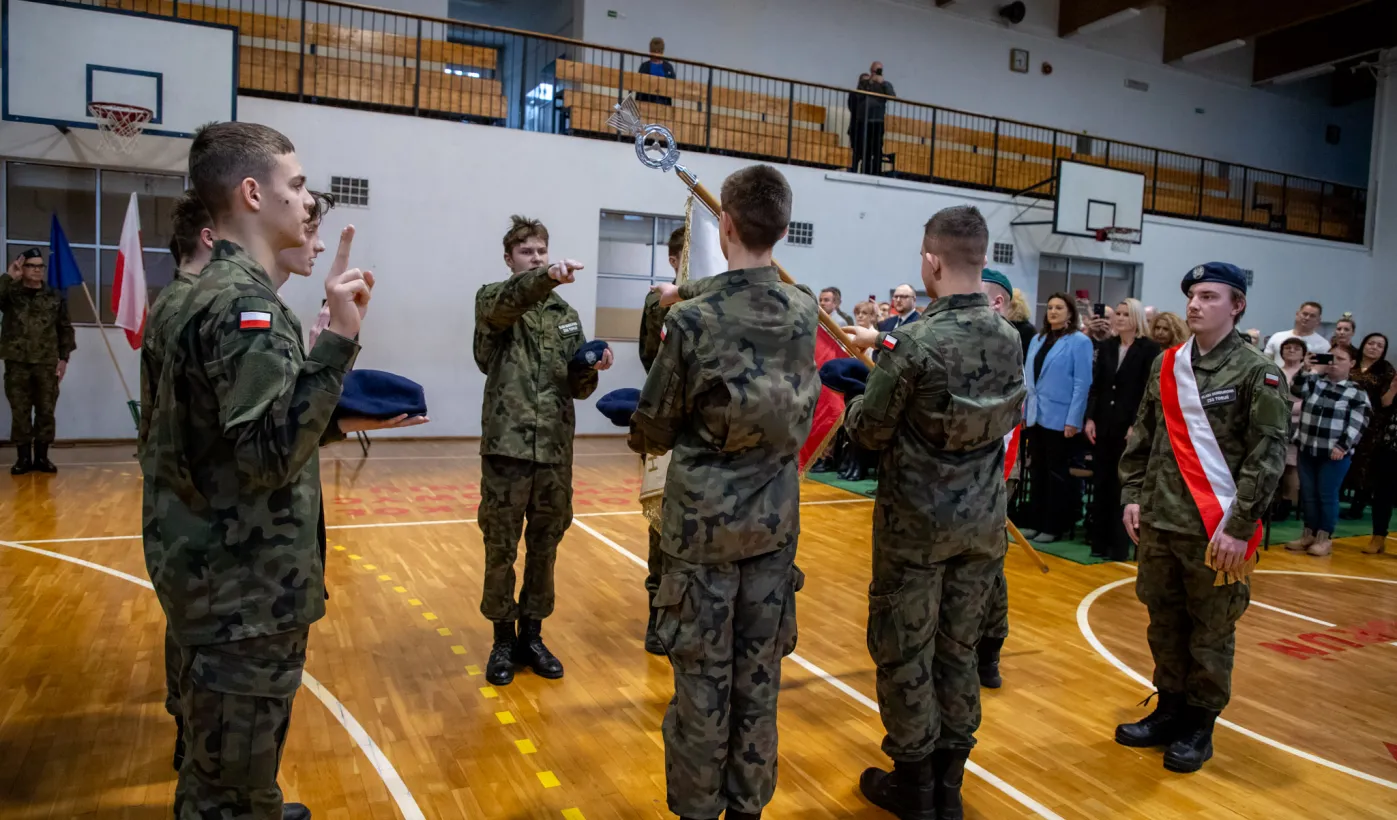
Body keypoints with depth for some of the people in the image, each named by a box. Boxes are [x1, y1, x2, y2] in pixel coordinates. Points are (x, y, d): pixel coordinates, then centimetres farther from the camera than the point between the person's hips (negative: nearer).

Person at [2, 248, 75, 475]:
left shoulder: (55, 297, 8)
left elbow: (65, 329, 9)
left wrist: (64, 358, 3)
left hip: (47, 364, 1)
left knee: (46, 411, 4)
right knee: (19, 411, 2)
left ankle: (41, 456, 13)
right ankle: (23, 457, 10)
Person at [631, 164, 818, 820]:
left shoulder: (692, 321, -15)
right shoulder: (805, 311, -3)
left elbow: (653, 431, -5)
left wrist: (645, 439, 16)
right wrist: (689, 295, 28)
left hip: (704, 519, -4)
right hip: (775, 518, 4)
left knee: (702, 674, 9)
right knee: (760, 671, 14)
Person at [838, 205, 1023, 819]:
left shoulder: (915, 344, -19)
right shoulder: (1009, 338, -1)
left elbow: (869, 430, -14)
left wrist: (859, 403, 10)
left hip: (915, 523, -5)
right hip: (983, 522, 6)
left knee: (904, 653, 10)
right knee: (959, 651, 16)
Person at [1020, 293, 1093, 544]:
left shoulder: (1079, 341, -7)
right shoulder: (1038, 339, 11)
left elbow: (1082, 383, -11)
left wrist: (1073, 420, -15)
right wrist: (1024, 410, 8)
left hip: (1060, 418, -6)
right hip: (1036, 415, 6)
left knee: (1057, 472, 4)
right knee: (1036, 470, 11)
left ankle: (1054, 526, 13)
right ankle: (1035, 522, 21)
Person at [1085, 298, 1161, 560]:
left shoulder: (1149, 349, -5)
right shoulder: (1106, 346, 9)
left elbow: (1149, 391, -9)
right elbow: (1096, 385, 9)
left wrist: (1136, 425, -14)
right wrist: (1090, 418, 0)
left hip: (1129, 426, -4)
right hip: (1104, 424, 5)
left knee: (1124, 485, 1)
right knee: (1101, 484, 7)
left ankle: (1120, 544, 9)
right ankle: (1100, 541, 14)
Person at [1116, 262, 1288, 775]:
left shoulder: (1257, 372, -6)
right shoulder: (1167, 365, 9)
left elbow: (1267, 455, -10)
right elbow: (1143, 437, 15)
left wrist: (1239, 528, -14)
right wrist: (1133, 495, 7)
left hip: (1216, 529, -5)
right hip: (1159, 522, 5)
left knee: (1211, 633, 7)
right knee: (1164, 625, 14)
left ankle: (1199, 726, 23)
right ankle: (1170, 709, 30)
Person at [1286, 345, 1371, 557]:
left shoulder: (1357, 392, -2)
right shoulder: (1315, 381, 10)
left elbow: (1357, 424, -7)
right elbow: (1296, 390, -6)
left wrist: (1342, 446, -16)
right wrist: (1306, 370, -16)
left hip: (1334, 454, -4)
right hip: (1307, 450, 4)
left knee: (1327, 495, 1)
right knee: (1307, 494, 10)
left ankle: (1324, 538, 13)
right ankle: (1308, 534, 21)